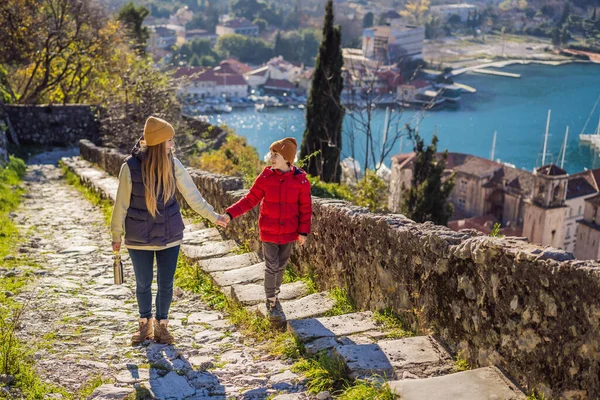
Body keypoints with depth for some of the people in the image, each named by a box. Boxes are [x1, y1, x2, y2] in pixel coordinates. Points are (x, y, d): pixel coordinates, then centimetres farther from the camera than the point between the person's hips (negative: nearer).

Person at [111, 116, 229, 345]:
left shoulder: (173, 164, -8)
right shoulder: (131, 167, -16)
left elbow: (192, 194, -1)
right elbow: (121, 204, -6)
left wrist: (212, 216, -1)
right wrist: (116, 235, 1)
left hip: (169, 235, 2)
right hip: (139, 238, -2)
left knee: (166, 284, 9)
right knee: (143, 284, 13)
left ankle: (161, 325, 30)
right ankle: (145, 324, 35)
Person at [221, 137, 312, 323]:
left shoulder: (300, 180, -9)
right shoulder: (265, 177, -9)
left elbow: (305, 207, -3)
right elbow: (250, 199, -5)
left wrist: (303, 231, -5)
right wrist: (230, 214, -15)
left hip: (289, 232, 1)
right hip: (269, 231, -1)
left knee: (281, 266, 14)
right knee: (271, 267, 2)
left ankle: (275, 295, 35)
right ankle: (271, 303, 16)